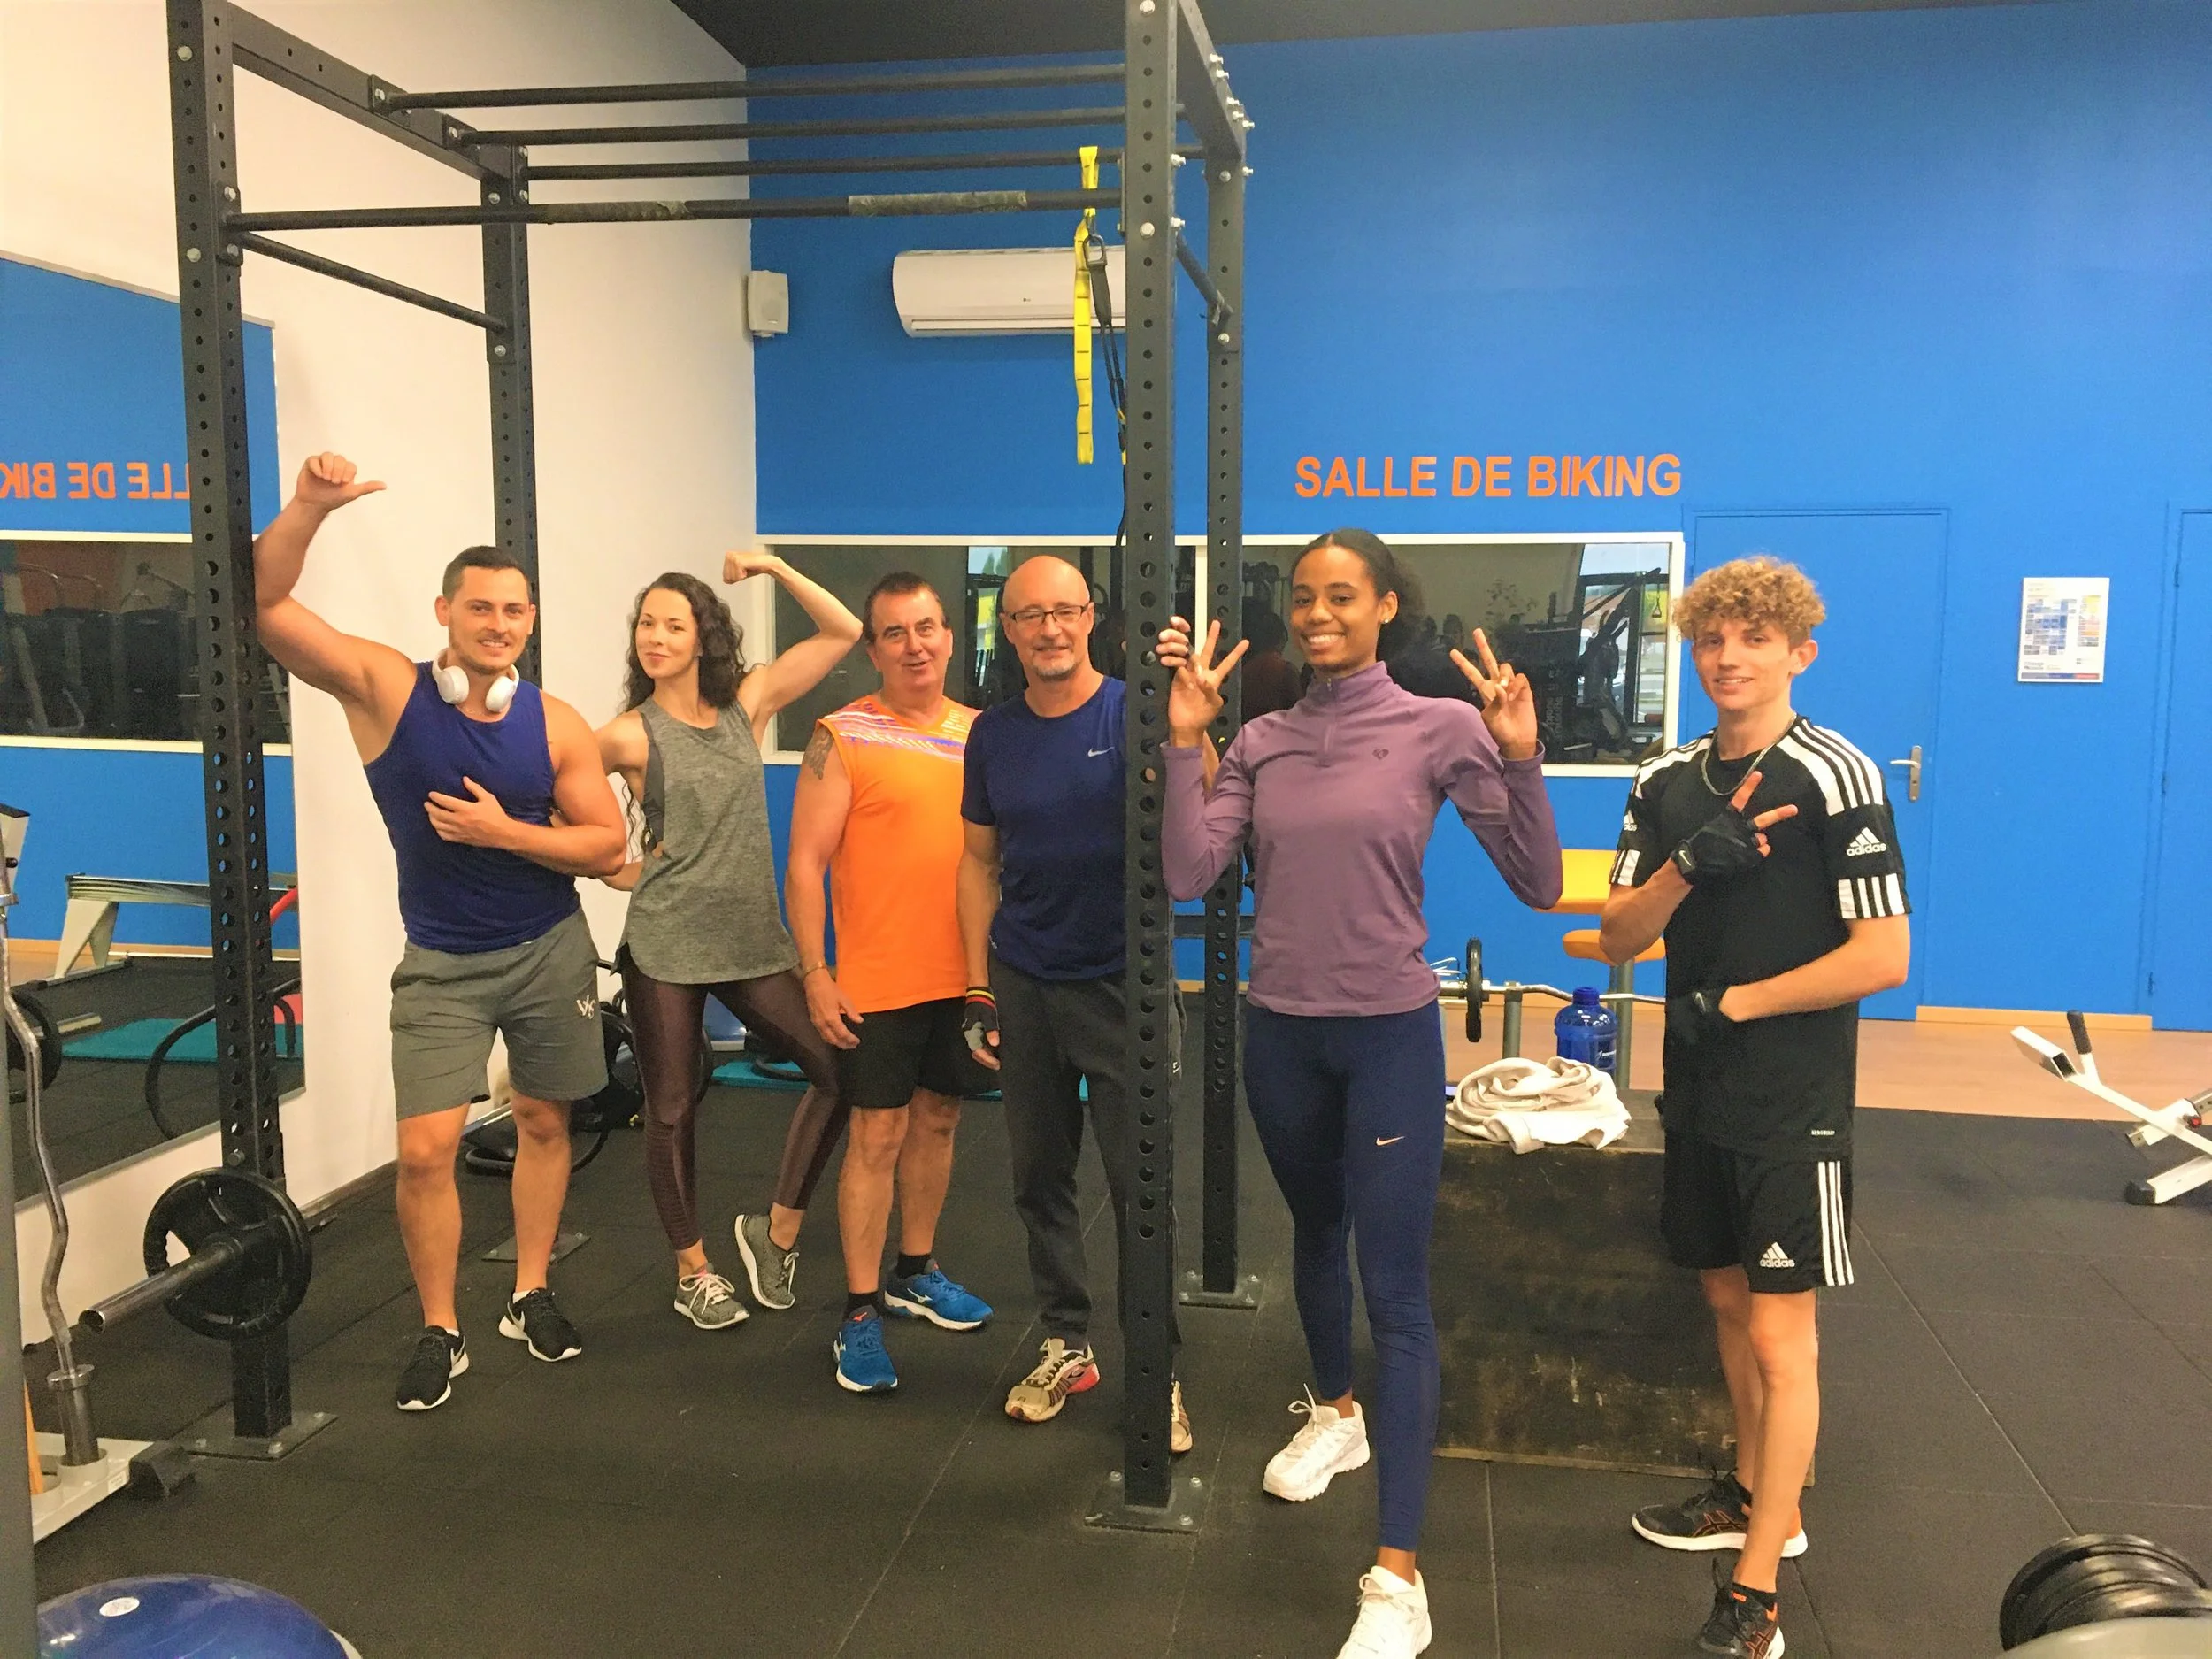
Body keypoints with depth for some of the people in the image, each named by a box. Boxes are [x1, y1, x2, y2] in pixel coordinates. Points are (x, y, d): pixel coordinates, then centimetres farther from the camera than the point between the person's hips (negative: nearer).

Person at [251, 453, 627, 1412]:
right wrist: (308, 507, -32)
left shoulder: (555, 724, -6)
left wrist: (507, 833, -19)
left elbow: (606, 844, -5)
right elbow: (265, 605, -18)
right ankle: (439, 1334, 12)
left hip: (550, 952, 2)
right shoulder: (385, 687, -10)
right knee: (425, 1150, -7)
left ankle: (529, 1297, 31)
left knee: (543, 1123, 13)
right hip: (441, 963, -2)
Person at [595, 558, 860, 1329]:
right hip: (664, 944, -3)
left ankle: (777, 1229, 14)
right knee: (672, 1110, 5)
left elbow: (843, 632, 1)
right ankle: (693, 1272, 24)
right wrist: (619, 868, -4)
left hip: (753, 939, 3)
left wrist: (775, 567, -6)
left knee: (839, 1069, -4)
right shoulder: (630, 733, -5)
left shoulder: (747, 702, 3)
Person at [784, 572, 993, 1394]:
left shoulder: (979, 733, 7)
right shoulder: (844, 737, -7)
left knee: (938, 1118, 15)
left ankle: (916, 1272, 33)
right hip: (879, 980, -5)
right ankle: (860, 1315, 10)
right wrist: (814, 973, -12)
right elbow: (805, 864, -8)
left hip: (968, 975, 5)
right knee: (878, 1133, -1)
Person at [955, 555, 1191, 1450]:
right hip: (1022, 984, 4)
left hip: (1118, 983, -4)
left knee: (1138, 1182, 2)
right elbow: (979, 860, 11)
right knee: (1038, 1175, 12)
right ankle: (1065, 1345, 28)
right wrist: (978, 989, 7)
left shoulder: (1131, 714, -7)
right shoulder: (994, 733, 5)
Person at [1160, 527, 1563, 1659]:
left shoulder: (1439, 730, -8)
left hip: (1390, 1035, -4)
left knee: (1396, 1291, -4)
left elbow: (1538, 885, -9)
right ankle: (1335, 1414, 51)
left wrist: (1521, 758, -22)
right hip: (1280, 1033, 4)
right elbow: (1186, 876, -9)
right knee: (1315, 1236, 24)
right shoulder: (1259, 743, 2)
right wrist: (1183, 739, -15)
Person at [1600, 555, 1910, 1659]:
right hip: (1700, 1091, 6)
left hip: (1793, 1100, -6)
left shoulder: (1833, 776, -12)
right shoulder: (1667, 784, 5)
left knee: (1780, 1332, -2)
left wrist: (1732, 1003, -13)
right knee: (1728, 1300, 19)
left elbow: (1884, 956, -15)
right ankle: (1754, 1497, 38)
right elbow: (1618, 940, 2)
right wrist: (1686, 867, -16)